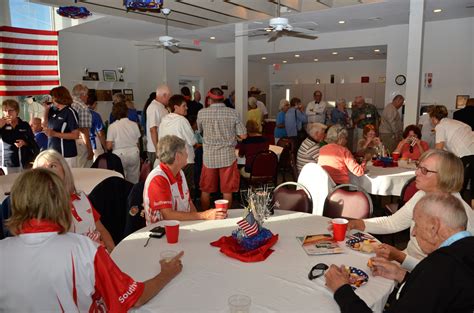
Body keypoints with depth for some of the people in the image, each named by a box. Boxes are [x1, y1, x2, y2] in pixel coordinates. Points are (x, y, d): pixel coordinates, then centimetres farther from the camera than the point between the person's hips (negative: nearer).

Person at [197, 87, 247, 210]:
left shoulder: (202, 113, -3)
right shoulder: (232, 113, -5)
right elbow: (243, 135, -4)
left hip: (209, 156, 1)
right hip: (228, 156, 0)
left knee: (205, 190, 13)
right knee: (227, 191, 9)